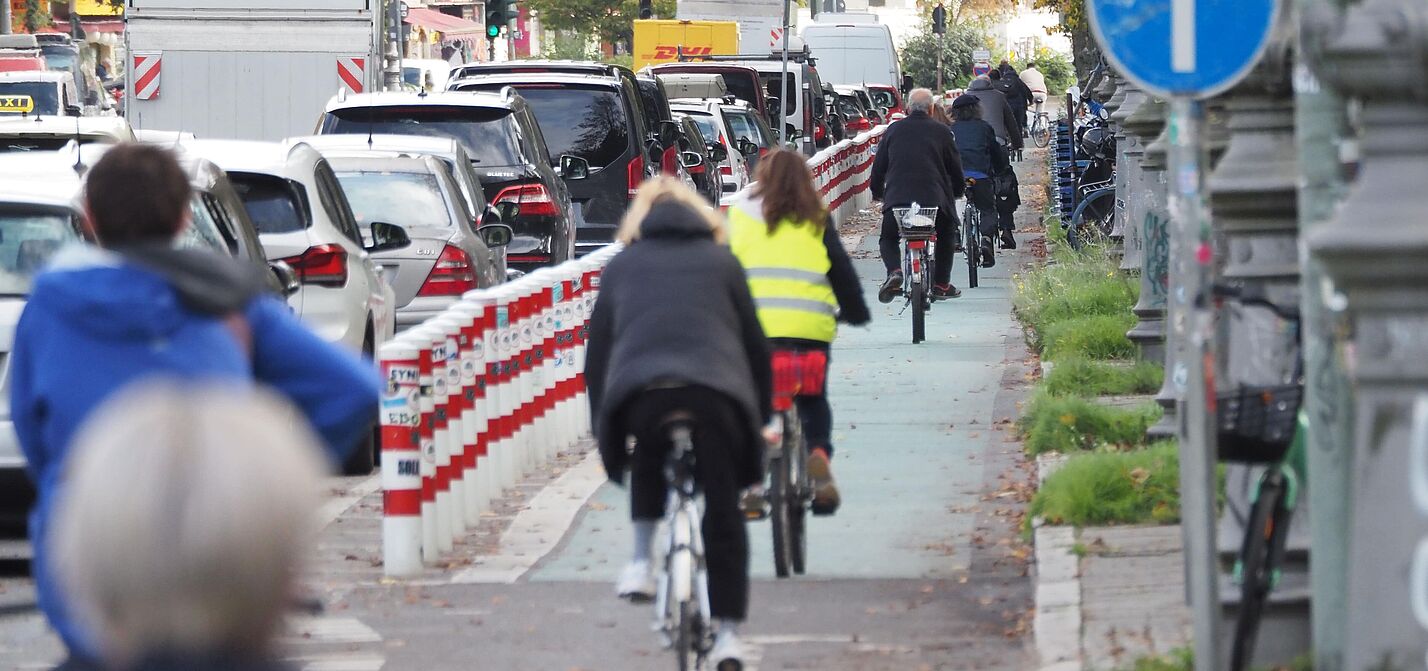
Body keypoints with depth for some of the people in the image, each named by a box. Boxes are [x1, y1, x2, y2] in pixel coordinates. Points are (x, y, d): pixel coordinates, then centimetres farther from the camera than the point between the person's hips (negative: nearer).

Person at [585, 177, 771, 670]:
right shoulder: (721, 261, 24)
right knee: (723, 513, 9)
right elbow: (755, 344, 23)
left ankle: (642, 562, 21)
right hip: (716, 390, -1)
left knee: (648, 460, 34)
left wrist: (603, 431, 31)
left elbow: (597, 353, 25)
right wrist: (762, 417, 33)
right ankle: (727, 632, 5)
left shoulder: (621, 267, 26)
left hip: (638, 393, 1)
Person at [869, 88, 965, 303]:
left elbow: (878, 167, 17)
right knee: (946, 236, 25)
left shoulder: (894, 130, 14)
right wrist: (957, 192, 35)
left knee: (888, 239, 19)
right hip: (935, 196, 0)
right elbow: (955, 168, 16)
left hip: (897, 197, 0)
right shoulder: (941, 131, 10)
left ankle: (894, 271, -11)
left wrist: (877, 193, 33)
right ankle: (941, 284, 20)